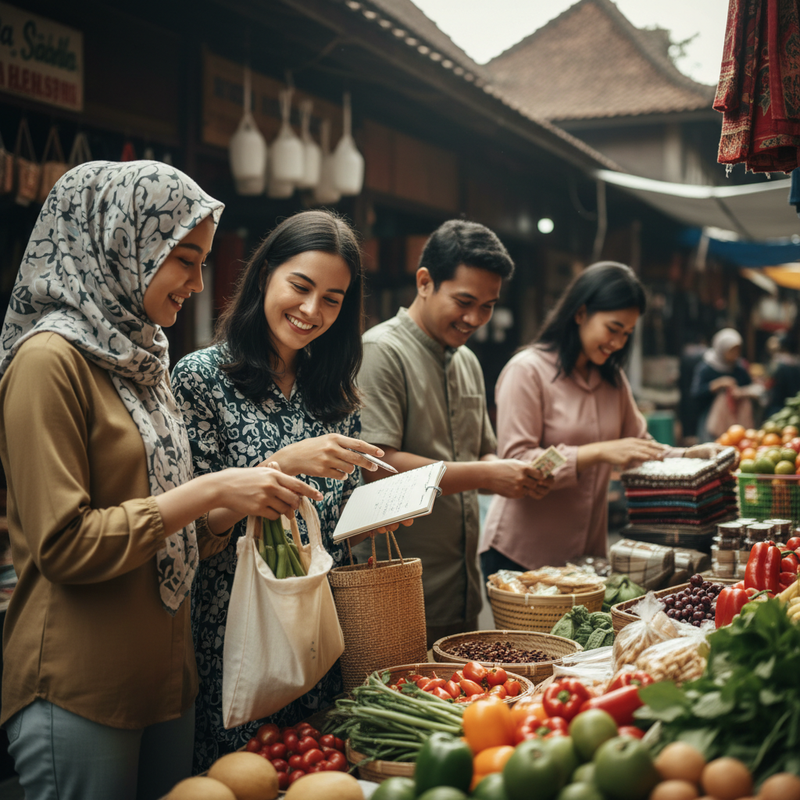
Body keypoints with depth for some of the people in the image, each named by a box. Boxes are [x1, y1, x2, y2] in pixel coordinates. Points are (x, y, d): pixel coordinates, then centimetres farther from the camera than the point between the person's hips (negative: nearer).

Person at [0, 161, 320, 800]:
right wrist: (210, 491, -19)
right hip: (76, 694, -8)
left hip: (165, 672, 8)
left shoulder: (140, 358, 13)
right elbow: (63, 544, -19)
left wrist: (231, 512, -1)